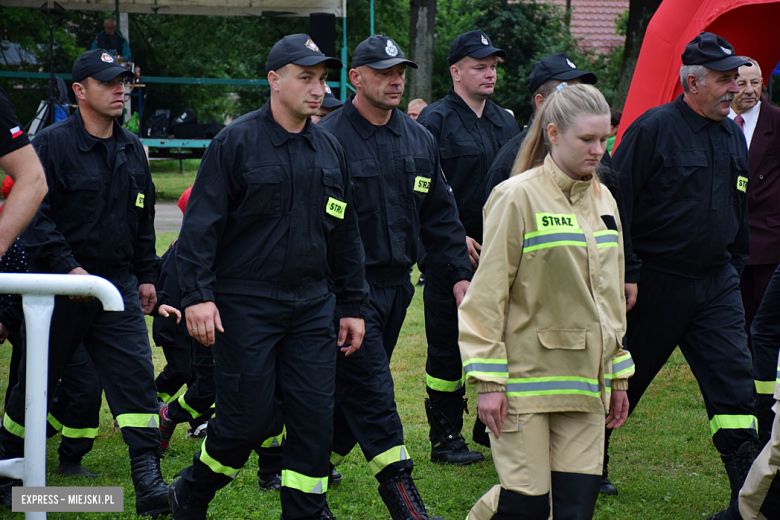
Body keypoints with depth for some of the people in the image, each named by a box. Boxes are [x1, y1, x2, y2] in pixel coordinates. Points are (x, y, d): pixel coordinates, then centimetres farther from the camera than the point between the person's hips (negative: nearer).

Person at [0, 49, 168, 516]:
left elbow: (144, 219, 20)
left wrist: (146, 276, 16)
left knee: (135, 373, -10)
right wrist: (67, 267, -21)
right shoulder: (53, 144, -8)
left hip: (117, 285, 4)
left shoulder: (132, 149, 12)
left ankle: (148, 479, -14)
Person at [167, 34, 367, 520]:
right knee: (249, 419, -3)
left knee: (315, 415, 1)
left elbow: (346, 236, 17)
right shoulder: (237, 142, -6)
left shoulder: (331, 150, 11)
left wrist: (352, 306, 15)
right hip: (245, 306, -5)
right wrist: (198, 294, -16)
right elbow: (201, 223, -8)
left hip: (313, 307, 5)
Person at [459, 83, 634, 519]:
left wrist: (619, 376, 19)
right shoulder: (518, 197, -10)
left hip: (583, 381, 6)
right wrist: (490, 379, -13)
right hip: (527, 378, -6)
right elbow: (488, 293, -9)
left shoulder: (603, 201, 11)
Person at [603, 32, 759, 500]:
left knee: (734, 380, -4)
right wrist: (626, 273, -16)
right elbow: (617, 204, -14)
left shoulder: (733, 136, 10)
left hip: (716, 285, 5)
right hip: (654, 282, -5)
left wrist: (733, 268, 20)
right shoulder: (654, 129, -12)